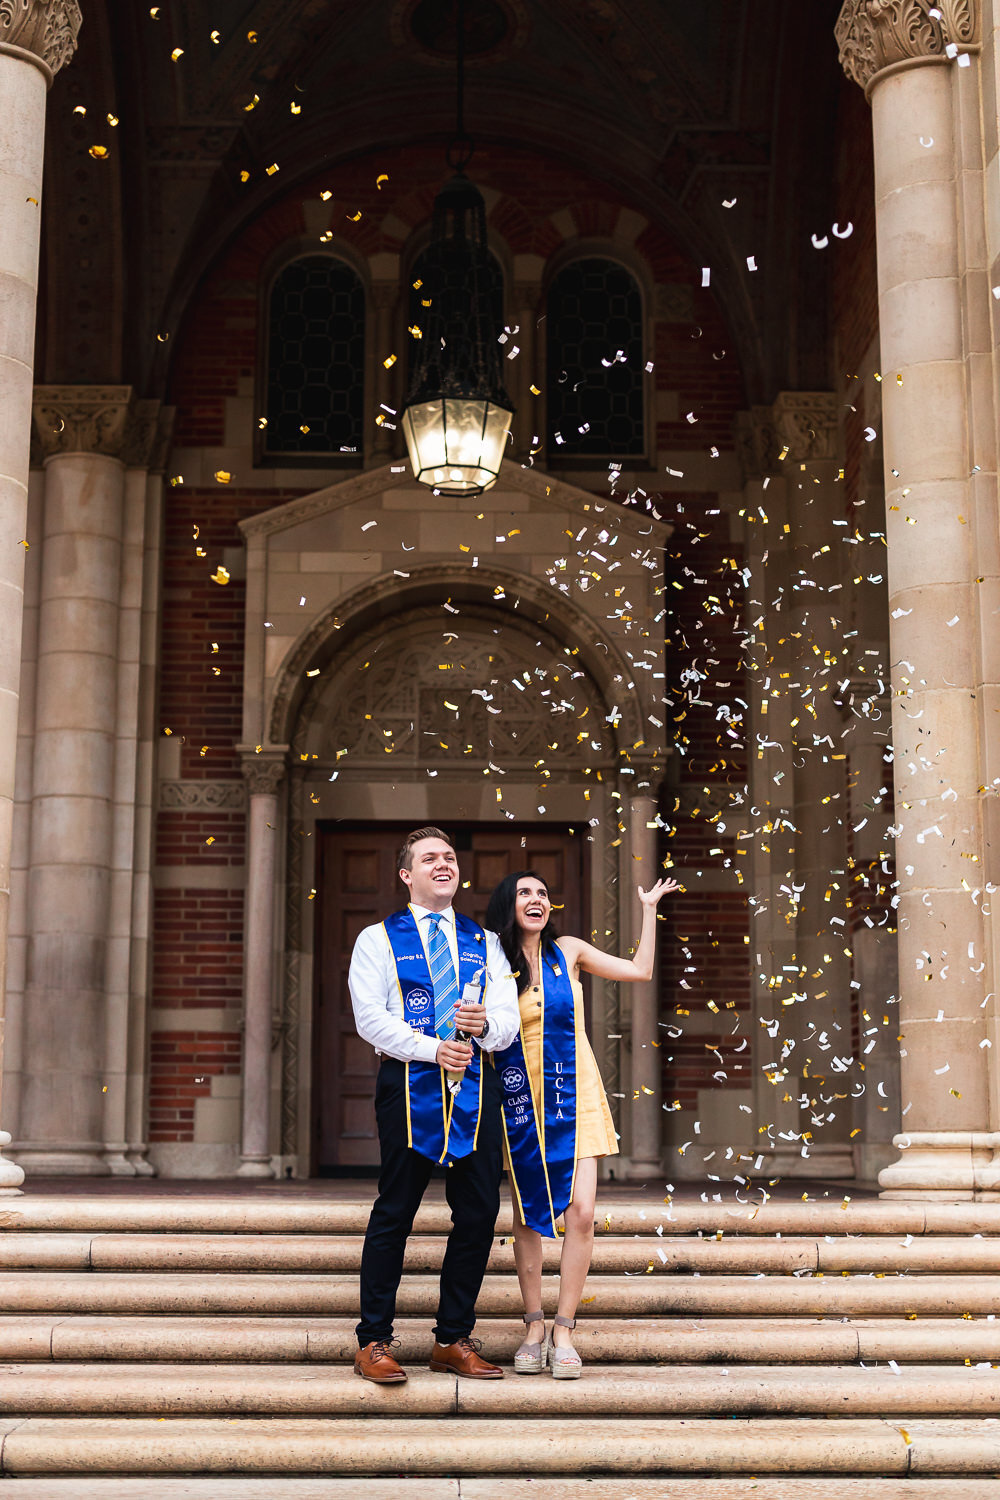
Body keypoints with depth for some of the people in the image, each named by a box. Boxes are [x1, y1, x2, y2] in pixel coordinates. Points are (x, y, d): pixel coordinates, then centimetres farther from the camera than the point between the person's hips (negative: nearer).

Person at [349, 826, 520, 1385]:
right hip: (409, 1082, -3)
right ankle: (375, 1342, 4)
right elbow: (371, 1017, -4)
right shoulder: (379, 939, 8)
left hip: (476, 1086, 4)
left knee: (479, 1213, 2)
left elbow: (509, 1020, 9)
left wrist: (484, 1024, -15)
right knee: (395, 1212, -3)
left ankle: (454, 1339, 13)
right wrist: (432, 1048, -16)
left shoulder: (485, 943, 18)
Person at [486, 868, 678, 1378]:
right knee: (527, 1218, 2)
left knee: (580, 1213, -9)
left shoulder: (568, 951, 4)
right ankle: (534, 1329, 13)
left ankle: (563, 1331, 0)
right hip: (521, 1101, -1)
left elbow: (640, 970, 11)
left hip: (574, 1096, 1)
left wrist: (648, 908, 13)